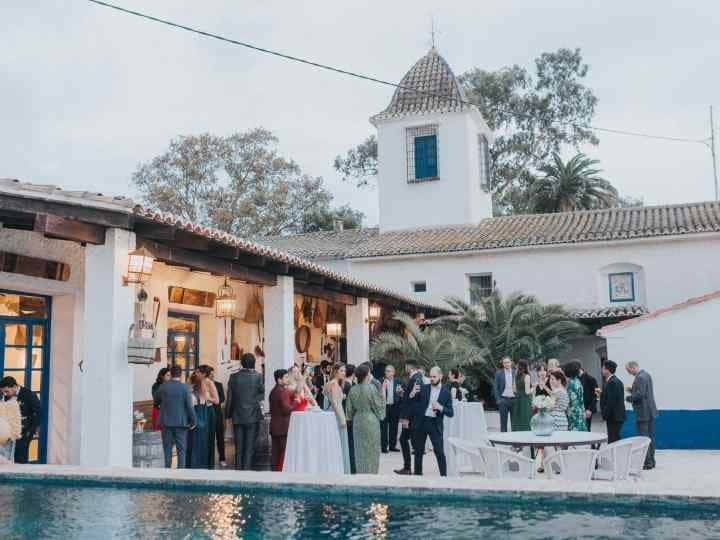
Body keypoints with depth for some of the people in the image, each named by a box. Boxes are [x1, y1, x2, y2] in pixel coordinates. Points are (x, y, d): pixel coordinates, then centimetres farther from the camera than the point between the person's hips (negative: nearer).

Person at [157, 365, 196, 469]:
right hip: (181, 422, -2)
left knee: (167, 449, 11)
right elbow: (190, 406, -11)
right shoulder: (185, 388, -10)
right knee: (181, 449, 5)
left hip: (166, 422, 2)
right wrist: (193, 421, -2)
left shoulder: (163, 387, -3)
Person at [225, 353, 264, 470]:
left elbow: (229, 398, -1)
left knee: (238, 447, 11)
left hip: (237, 417, 2)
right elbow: (262, 394, -2)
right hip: (252, 416, -2)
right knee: (250, 447, 4)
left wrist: (228, 415, 7)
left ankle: (238, 469, 12)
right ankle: (246, 469, 1)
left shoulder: (234, 377, -4)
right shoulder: (257, 376, -9)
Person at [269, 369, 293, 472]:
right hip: (283, 426, -9)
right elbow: (286, 409, -20)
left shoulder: (273, 391, 13)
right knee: (284, 452, -4)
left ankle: (274, 470, 13)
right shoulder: (283, 391, -15)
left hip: (274, 426, 9)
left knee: (275, 452, 11)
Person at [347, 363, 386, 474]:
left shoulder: (353, 389, -1)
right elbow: (379, 404, -8)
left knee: (360, 449, 14)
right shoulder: (371, 388, -16)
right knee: (371, 449, 6)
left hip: (357, 421, 5)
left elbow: (350, 409, 5)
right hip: (371, 421, -5)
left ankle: (360, 472, 18)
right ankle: (370, 473, 9)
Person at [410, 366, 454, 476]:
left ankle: (444, 476, -1)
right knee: (418, 451, 10)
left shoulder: (446, 393, 2)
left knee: (439, 452, -8)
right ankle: (417, 474, 22)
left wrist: (440, 408, -19)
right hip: (421, 422, 2)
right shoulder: (423, 388, 4)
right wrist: (412, 394, -21)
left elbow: (450, 413, -1)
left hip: (435, 424, -2)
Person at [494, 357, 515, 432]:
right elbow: (496, 387, 2)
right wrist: (498, 399, -7)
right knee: (503, 421, 1)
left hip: (514, 399, 1)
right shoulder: (499, 373, 2)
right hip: (503, 399, -1)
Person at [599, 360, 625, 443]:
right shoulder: (617, 381, 16)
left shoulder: (611, 382, -16)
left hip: (613, 417, -10)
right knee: (616, 439, 14)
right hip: (618, 416, 10)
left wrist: (605, 415, -13)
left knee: (612, 440, -9)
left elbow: (611, 401, -20)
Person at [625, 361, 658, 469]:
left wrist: (628, 398, -11)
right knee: (650, 436, 13)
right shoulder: (646, 374, 12)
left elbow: (639, 394, -25)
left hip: (643, 413, -10)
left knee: (643, 437, -4)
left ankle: (647, 462, -2)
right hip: (650, 411, 10)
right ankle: (651, 461, 19)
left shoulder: (640, 378, -19)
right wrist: (631, 390, 11)